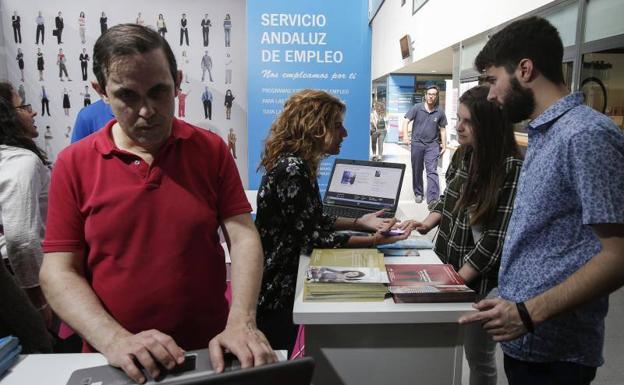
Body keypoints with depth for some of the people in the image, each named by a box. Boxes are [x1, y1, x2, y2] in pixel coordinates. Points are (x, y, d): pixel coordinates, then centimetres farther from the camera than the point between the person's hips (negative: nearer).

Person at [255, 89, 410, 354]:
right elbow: (309, 235, -23)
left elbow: (314, 220, 10)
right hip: (274, 291, -9)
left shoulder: (297, 163, 7)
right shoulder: (292, 169, -23)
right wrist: (371, 241, -23)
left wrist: (359, 222, 3)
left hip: (282, 284, 9)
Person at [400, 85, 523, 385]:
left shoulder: (511, 168, -19)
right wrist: (427, 224, -1)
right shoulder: (462, 154, 3)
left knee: (477, 355, 11)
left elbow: (497, 238, -20)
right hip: (447, 265, 6)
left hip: (481, 280, -6)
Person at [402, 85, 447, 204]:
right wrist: (405, 136, -17)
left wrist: (444, 145, 6)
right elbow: (406, 121, -4)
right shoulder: (417, 107, -3)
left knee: (432, 171, -8)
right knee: (417, 171, 12)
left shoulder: (439, 112, 0)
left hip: (432, 145, 0)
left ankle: (433, 199, -9)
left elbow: (443, 129, 8)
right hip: (417, 143, 1)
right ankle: (418, 193, 30)